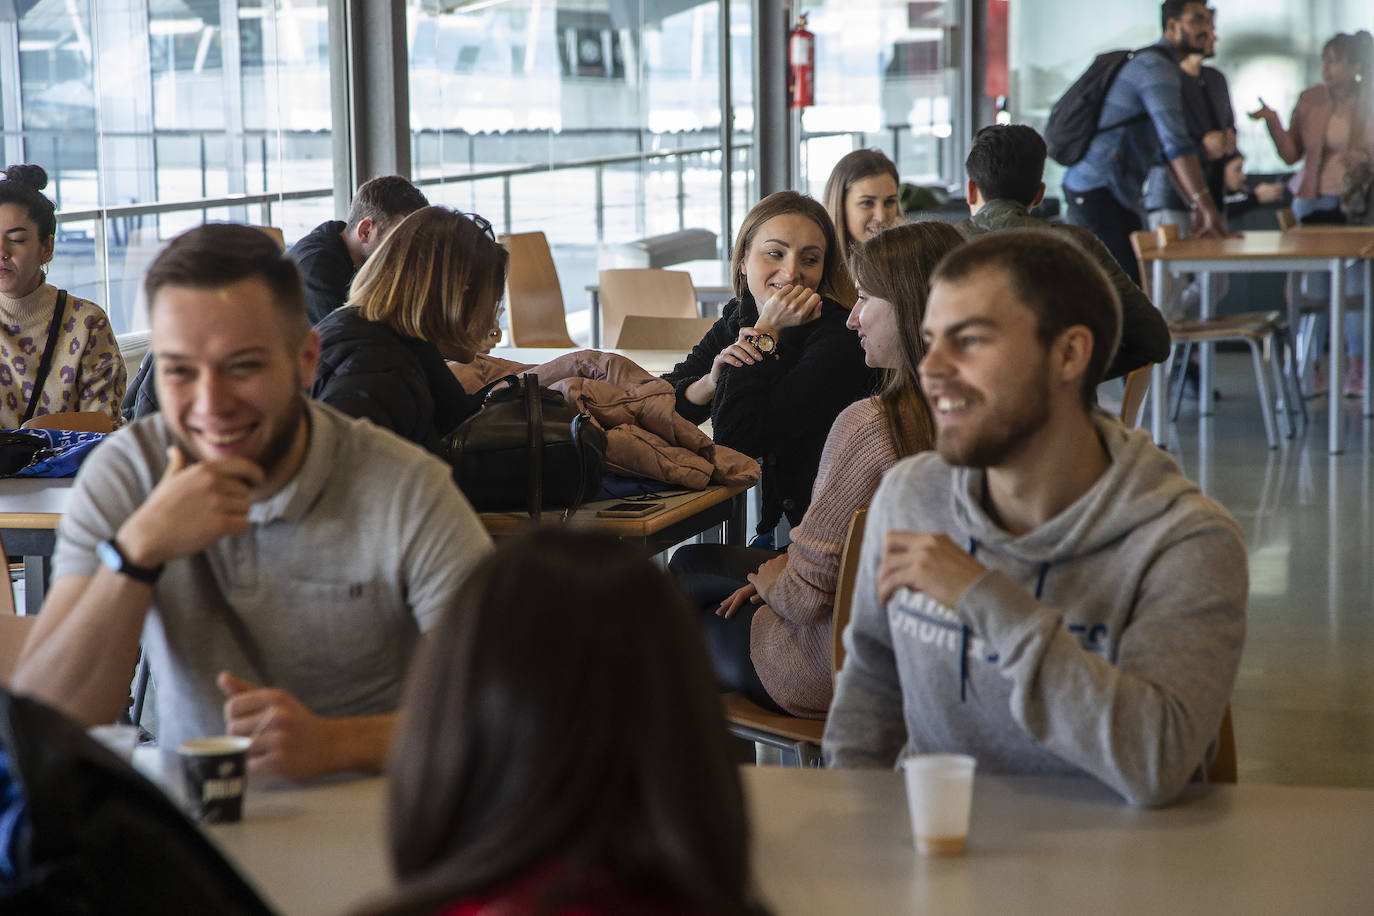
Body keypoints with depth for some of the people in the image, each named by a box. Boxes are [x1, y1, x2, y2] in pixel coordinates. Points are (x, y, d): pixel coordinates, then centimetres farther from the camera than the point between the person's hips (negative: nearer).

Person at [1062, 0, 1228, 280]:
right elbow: (1177, 143, -23)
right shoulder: (1157, 68, -12)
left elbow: (1172, 149, 22)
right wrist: (1206, 206, -27)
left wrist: (1197, 208, 15)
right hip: (1099, 191, -11)